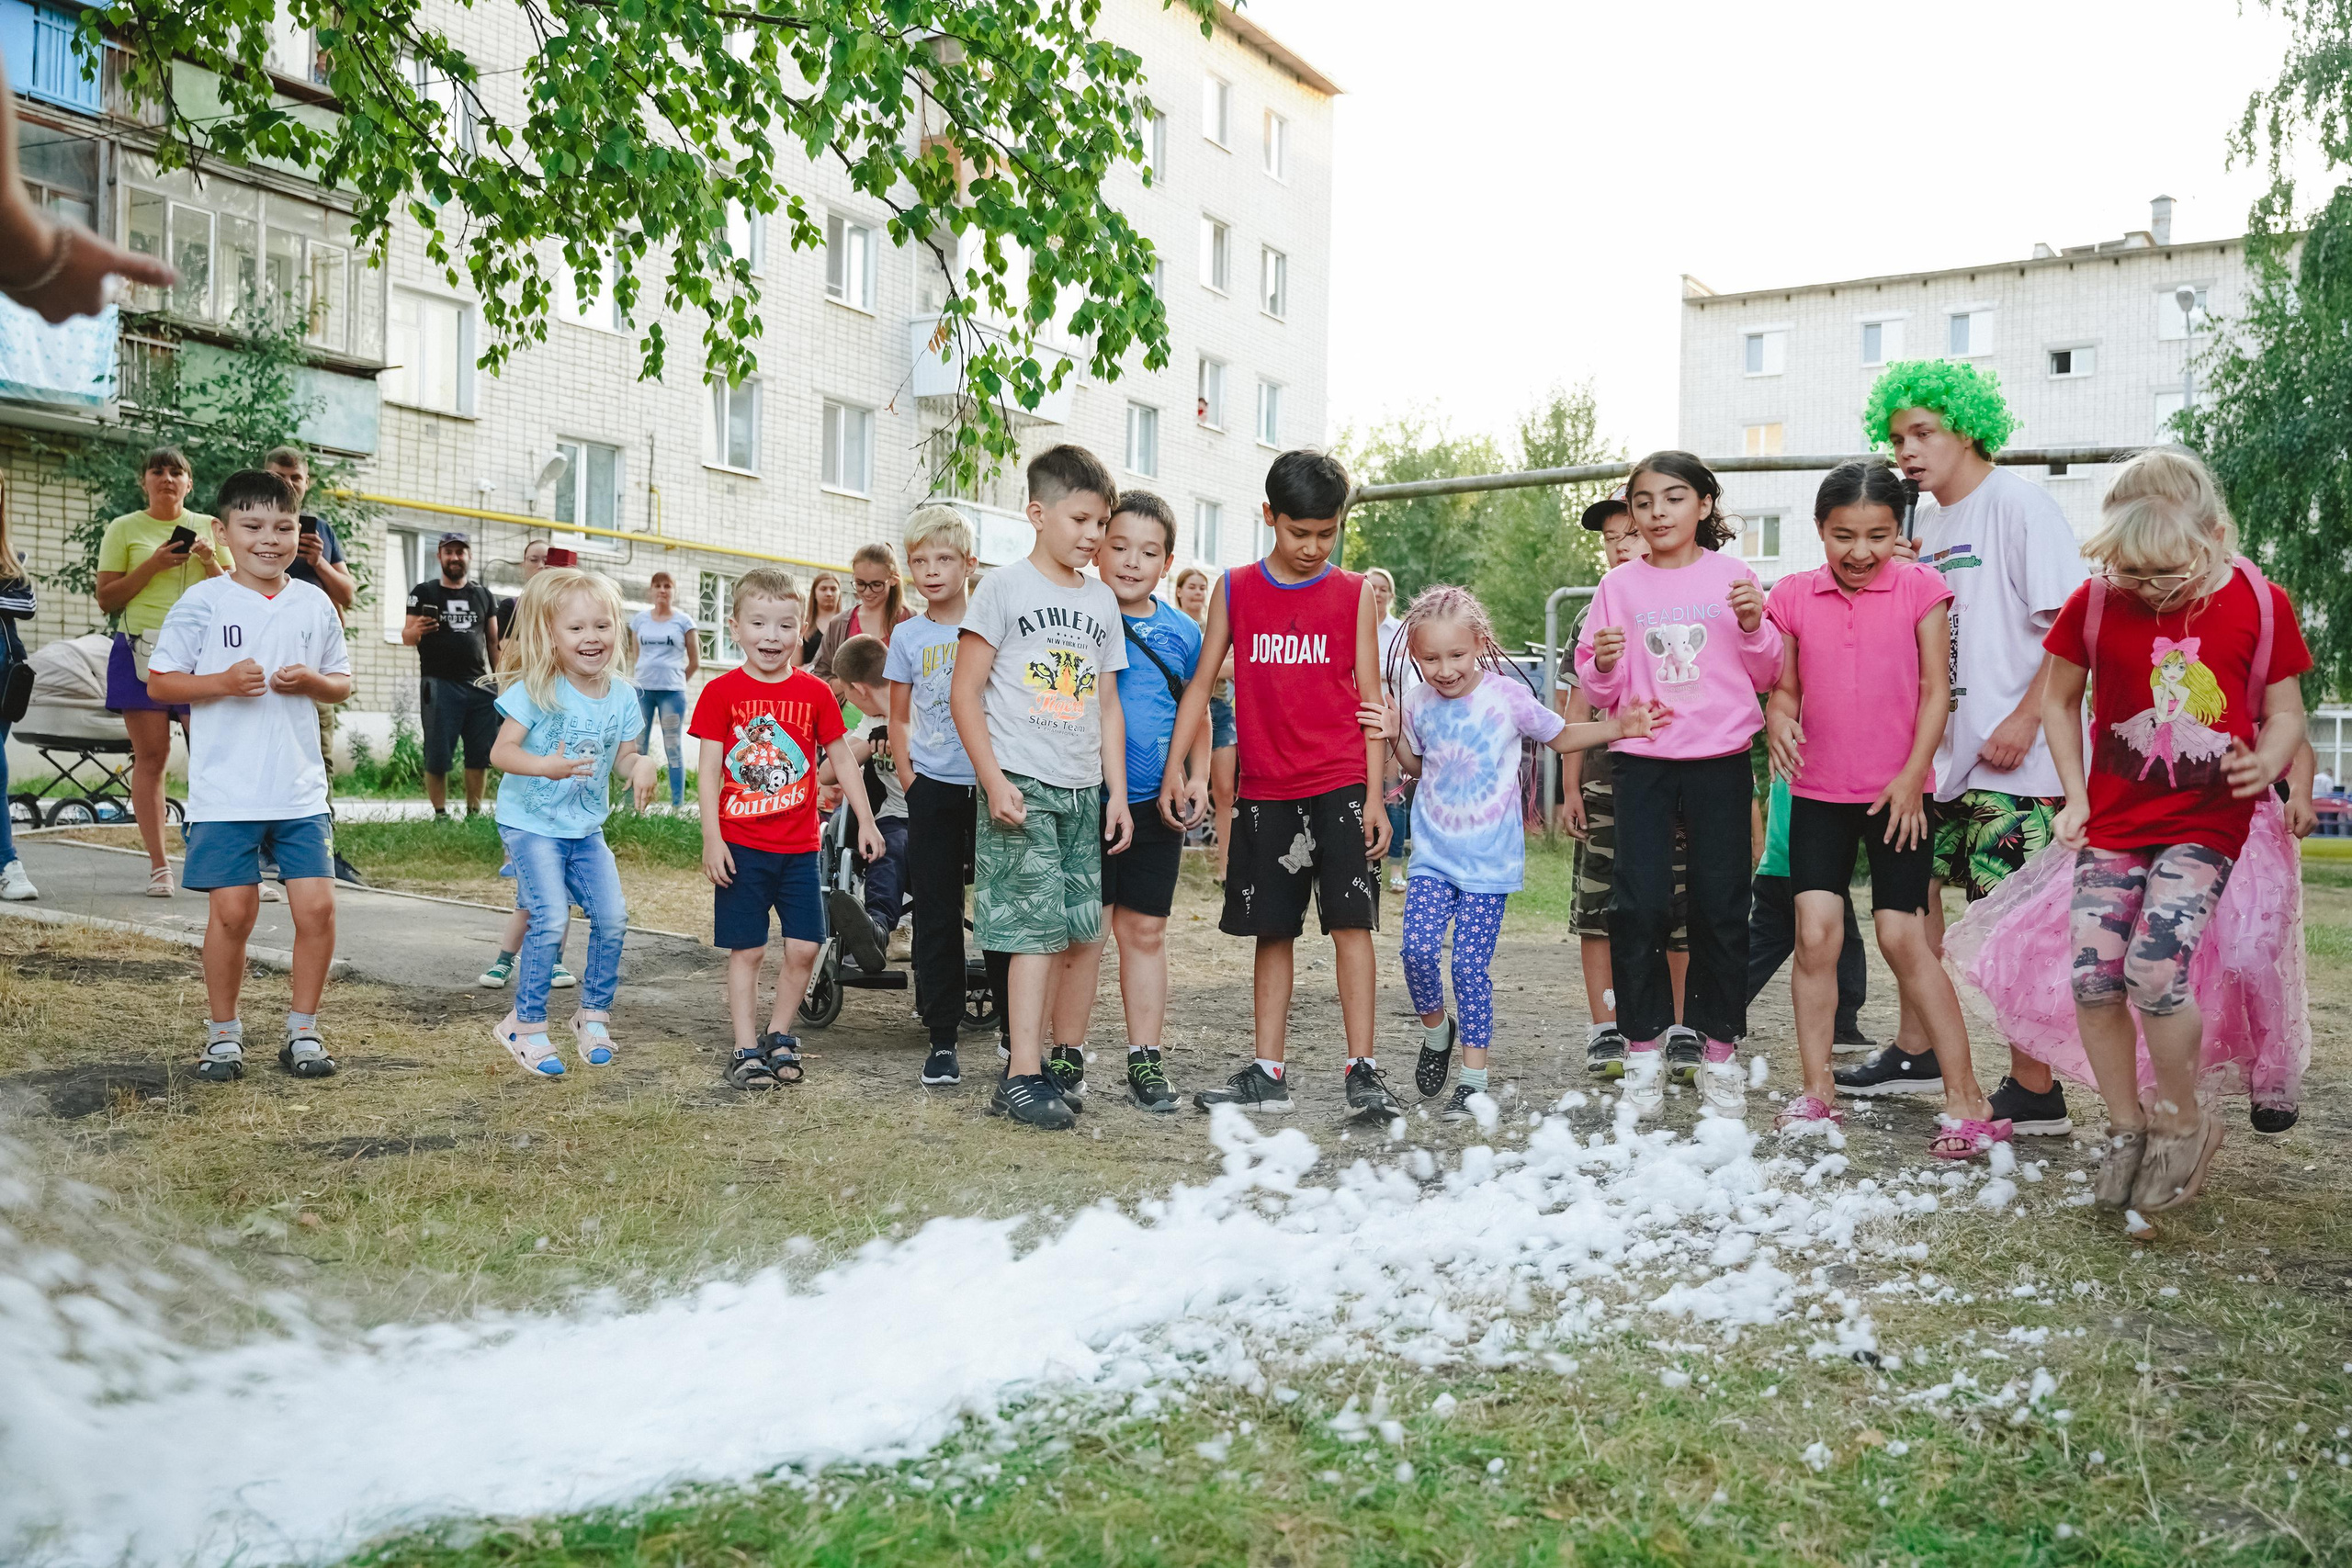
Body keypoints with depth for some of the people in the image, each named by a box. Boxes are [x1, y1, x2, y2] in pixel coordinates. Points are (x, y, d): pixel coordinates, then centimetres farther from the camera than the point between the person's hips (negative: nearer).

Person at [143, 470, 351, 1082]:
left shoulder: (315, 605, 8)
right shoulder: (202, 602, -2)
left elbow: (342, 682, 16)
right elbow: (159, 682, 0)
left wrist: (312, 681, -5)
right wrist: (222, 682, -15)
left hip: (301, 790, 3)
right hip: (225, 794, -3)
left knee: (317, 906, -2)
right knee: (232, 912, -1)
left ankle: (302, 1031, 14)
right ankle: (223, 1033, 19)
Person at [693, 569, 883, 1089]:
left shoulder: (814, 692, 2)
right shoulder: (721, 692, -4)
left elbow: (842, 760, 10)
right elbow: (709, 771, -4)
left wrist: (865, 822, 10)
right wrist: (712, 839, -10)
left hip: (799, 846, 2)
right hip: (740, 846, -2)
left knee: (805, 947, 2)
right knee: (745, 949, 3)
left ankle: (778, 1034, 21)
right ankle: (745, 1048, 12)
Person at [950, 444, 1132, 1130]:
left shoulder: (1101, 601, 14)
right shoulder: (1005, 587, -3)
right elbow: (965, 693, -6)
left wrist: (1117, 792, 11)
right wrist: (995, 782, -13)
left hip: (1083, 791, 6)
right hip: (1022, 787, -6)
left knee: (1082, 932, 8)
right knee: (1036, 930, -10)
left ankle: (1065, 1061, 22)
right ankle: (1022, 1077, -5)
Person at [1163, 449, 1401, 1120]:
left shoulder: (1354, 594, 3)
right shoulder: (1234, 590, 6)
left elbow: (1370, 698, 2)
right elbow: (1202, 683, 8)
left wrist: (1375, 795, -4)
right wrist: (1175, 768, -1)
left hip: (1341, 786, -2)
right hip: (1265, 790, 2)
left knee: (1350, 922, -7)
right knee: (1271, 930, 8)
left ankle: (1362, 1070, -3)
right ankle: (1267, 1072, 15)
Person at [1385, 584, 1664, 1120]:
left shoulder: (1506, 695, -8)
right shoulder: (1418, 702, 0)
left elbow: (1560, 736, 9)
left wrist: (1619, 727, -3)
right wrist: (1394, 734, -2)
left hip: (1488, 860, -2)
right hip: (1433, 854, 3)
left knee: (1471, 965, -4)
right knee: (1417, 949, -13)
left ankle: (1474, 1078, 8)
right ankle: (1436, 1029, 18)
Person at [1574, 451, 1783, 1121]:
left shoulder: (1731, 576, 4)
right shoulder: (1619, 586, 6)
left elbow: (1767, 675, 7)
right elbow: (1597, 691, 7)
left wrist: (1755, 625, -11)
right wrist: (1605, 664, -14)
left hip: (1720, 759, 0)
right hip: (1642, 761, 1)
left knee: (1720, 904, 2)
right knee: (1638, 903, -4)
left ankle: (1720, 1051, 14)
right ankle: (1643, 1052, 8)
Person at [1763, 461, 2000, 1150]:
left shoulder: (1920, 588, -2)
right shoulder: (1793, 596, 3)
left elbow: (1935, 690, -2)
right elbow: (1785, 687, 8)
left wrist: (1910, 776, -9)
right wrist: (1777, 723, -14)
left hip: (1898, 791, -2)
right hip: (1818, 791, 2)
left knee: (1903, 939, -4)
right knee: (1816, 935, -3)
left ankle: (1966, 1100, 7)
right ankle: (1817, 1092, 10)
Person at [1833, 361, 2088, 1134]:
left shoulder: (2018, 502, -7)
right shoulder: (1924, 523, 16)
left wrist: (2026, 718, -18)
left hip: (2013, 757, -8)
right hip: (1940, 751, 8)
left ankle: (2034, 1094, 0)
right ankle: (1914, 1053, 27)